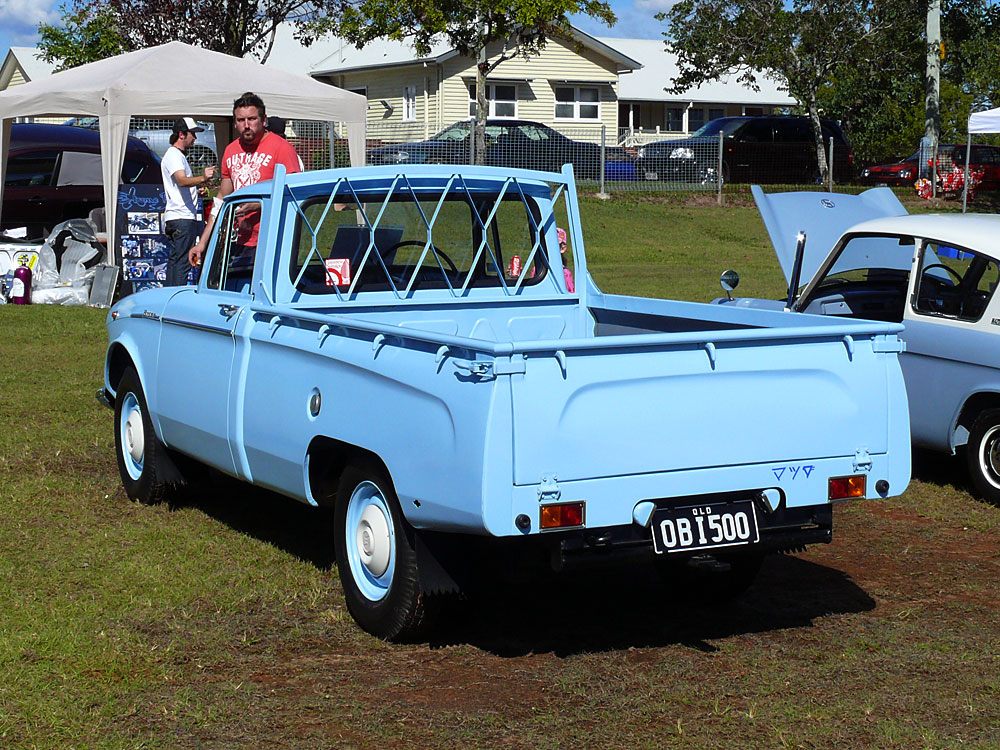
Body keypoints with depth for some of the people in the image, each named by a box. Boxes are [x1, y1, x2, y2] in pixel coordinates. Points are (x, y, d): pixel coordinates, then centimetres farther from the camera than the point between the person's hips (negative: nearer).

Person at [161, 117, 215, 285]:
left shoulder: (178, 155, 23)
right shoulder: (173, 155, -11)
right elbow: (182, 181, -30)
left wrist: (200, 184, 28)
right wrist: (201, 178, -45)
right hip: (182, 218, -11)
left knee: (175, 260, 12)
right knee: (181, 261, -12)